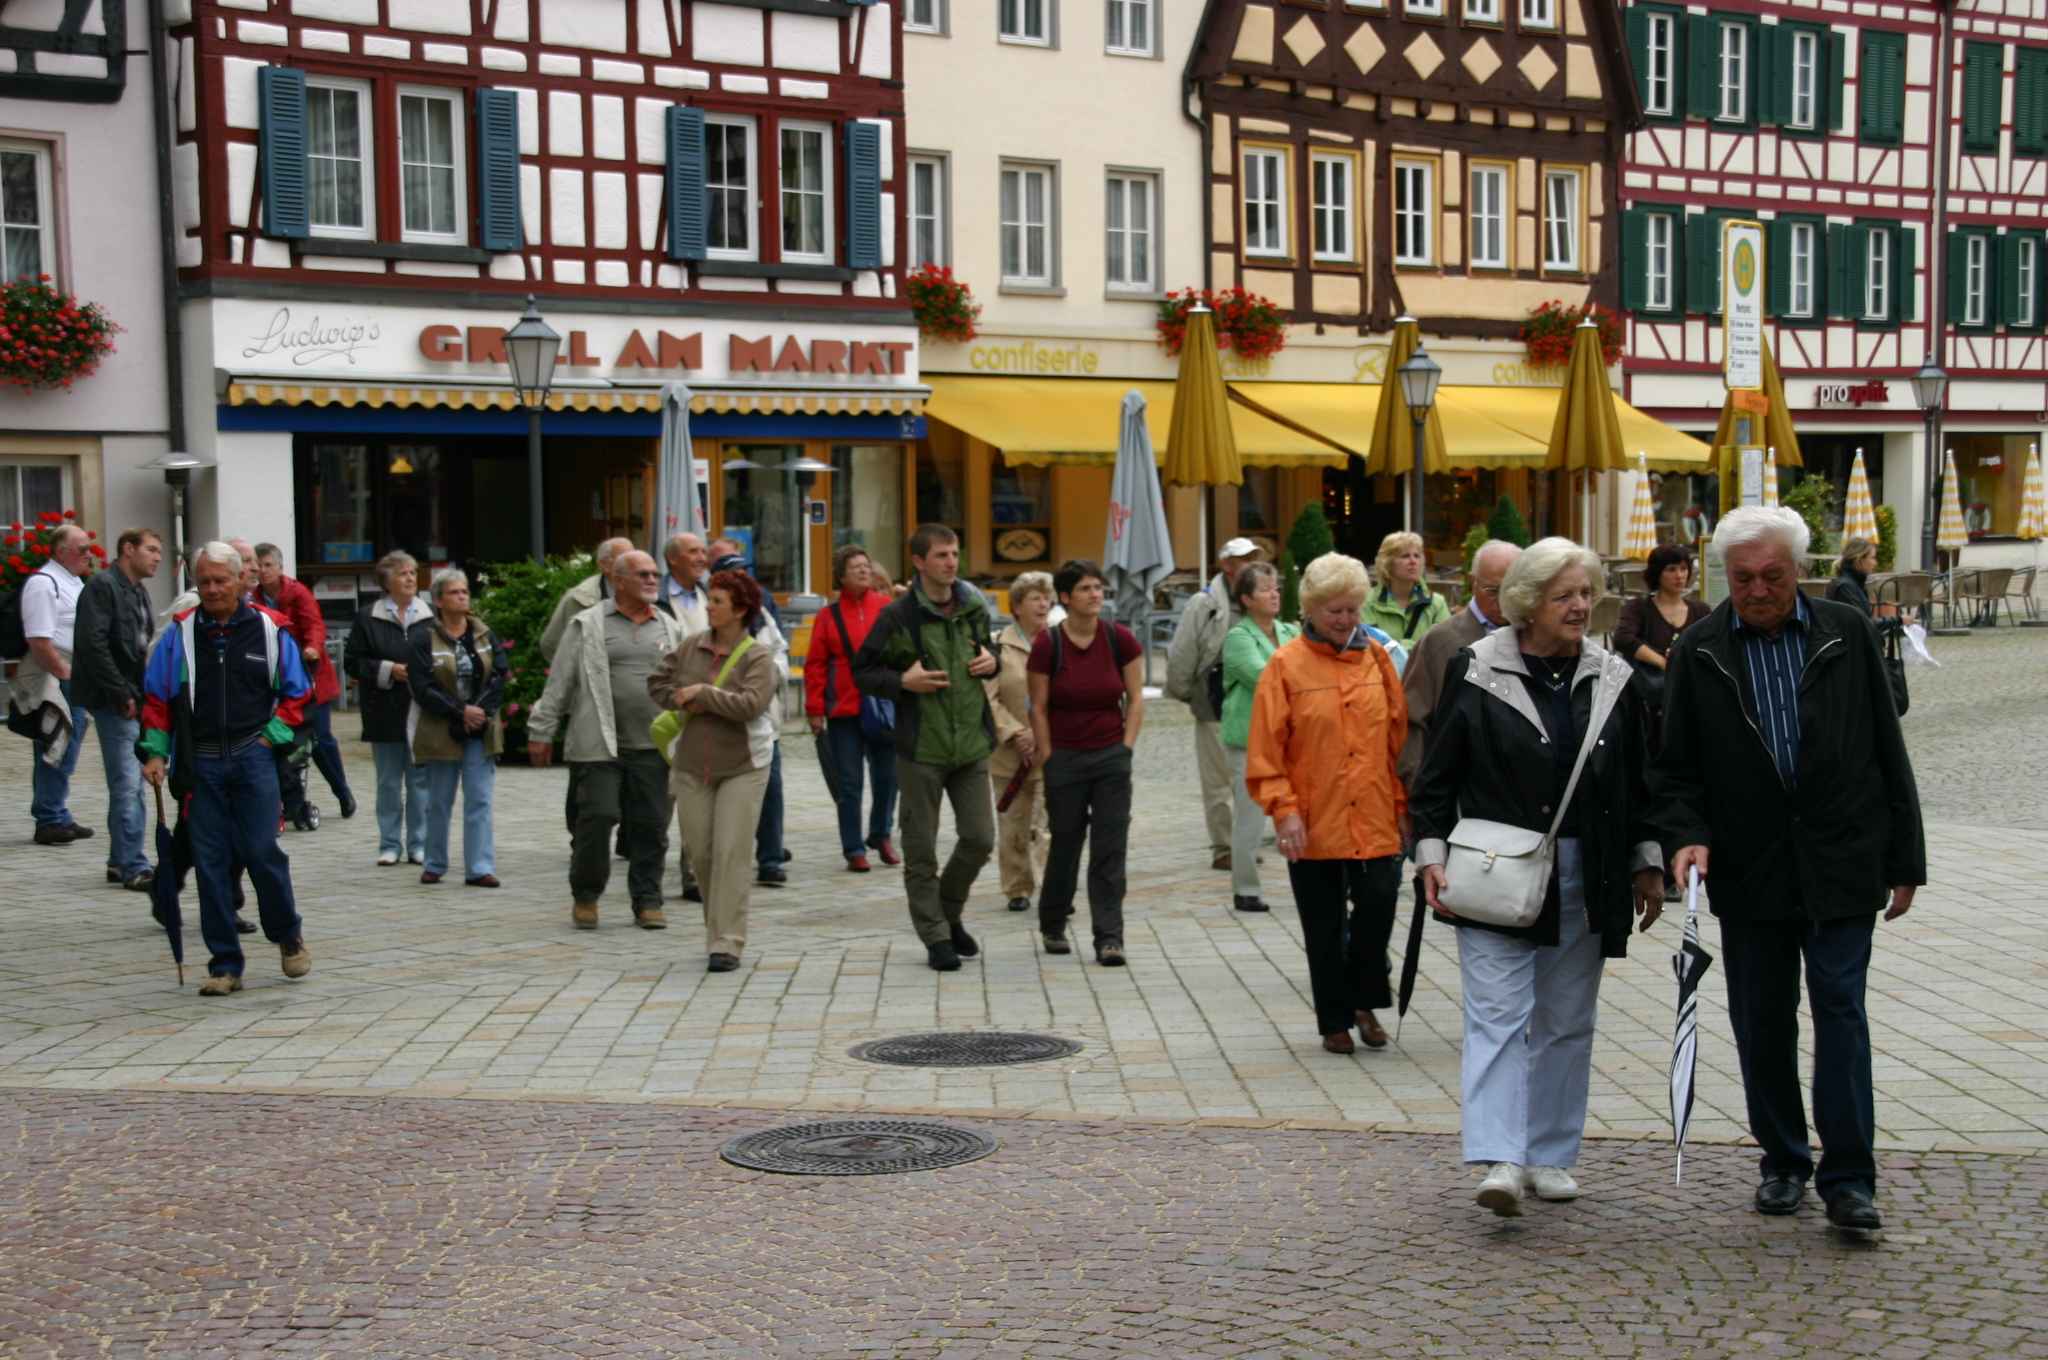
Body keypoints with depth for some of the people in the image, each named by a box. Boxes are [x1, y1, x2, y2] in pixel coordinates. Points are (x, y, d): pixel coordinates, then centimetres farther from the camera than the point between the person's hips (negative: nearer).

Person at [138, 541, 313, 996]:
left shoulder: (269, 630, 2)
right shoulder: (179, 634, 4)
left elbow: (296, 692, 9)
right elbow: (156, 698, 7)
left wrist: (273, 735, -2)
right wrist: (155, 753, -1)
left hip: (253, 757, -1)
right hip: (200, 762, 2)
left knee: (261, 850, -6)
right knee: (210, 861, 1)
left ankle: (289, 935, 20)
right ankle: (225, 965, 8)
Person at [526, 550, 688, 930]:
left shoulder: (670, 628, 14)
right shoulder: (588, 625, 2)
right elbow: (559, 682, 2)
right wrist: (541, 731, -1)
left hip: (652, 745, 3)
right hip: (599, 742, -3)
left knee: (651, 825, 3)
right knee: (597, 817, -6)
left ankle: (647, 901, 14)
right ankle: (585, 895, 12)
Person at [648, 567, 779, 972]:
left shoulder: (758, 656, -9)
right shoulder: (692, 646, 5)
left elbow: (750, 704, -22)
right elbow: (657, 683, 12)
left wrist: (701, 692, -16)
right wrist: (683, 703, -7)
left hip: (741, 768, -4)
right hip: (692, 767, 4)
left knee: (730, 852, -10)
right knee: (700, 853, 7)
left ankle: (726, 943, -8)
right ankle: (719, 929, 27)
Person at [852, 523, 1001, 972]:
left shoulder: (974, 608, 7)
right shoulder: (899, 616, -7)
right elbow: (862, 671, -1)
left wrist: (992, 662, 2)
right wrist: (902, 681, -17)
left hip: (971, 744, 4)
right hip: (920, 748, -4)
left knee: (980, 838, 3)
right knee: (921, 849, 2)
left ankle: (950, 913, 28)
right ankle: (936, 937, 15)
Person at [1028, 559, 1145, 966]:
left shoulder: (1120, 639, -5)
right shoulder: (1047, 645, -10)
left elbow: (1135, 699, 4)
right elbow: (1039, 708, -2)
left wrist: (1126, 748, -1)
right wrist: (1049, 759, -3)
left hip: (1112, 756, 1)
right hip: (1065, 757, -1)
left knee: (1110, 849, -2)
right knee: (1065, 844, 10)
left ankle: (1109, 939, 2)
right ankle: (1052, 926, 30)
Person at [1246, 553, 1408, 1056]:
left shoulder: (1377, 657, 7)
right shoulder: (1286, 665, -3)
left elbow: (1400, 733, 10)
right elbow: (1265, 750, -5)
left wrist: (1403, 801, 6)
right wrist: (1283, 809, -12)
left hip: (1375, 817, 2)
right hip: (1314, 823, -2)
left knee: (1379, 902, -8)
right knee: (1325, 928, 7)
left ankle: (1363, 1000, 16)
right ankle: (1335, 1021, 21)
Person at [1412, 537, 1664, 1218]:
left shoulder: (1612, 678, 8)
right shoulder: (1476, 671, -3)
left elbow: (1637, 783, 14)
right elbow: (1437, 775, 0)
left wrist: (1646, 864, 12)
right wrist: (1432, 855, -7)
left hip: (1584, 880, 4)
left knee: (1567, 1021, 10)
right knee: (1499, 1014, -11)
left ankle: (1550, 1155, 21)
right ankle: (1501, 1161, -16)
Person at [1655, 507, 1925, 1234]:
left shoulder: (1848, 634, 1)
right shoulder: (1698, 651, 1)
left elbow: (1888, 753, 4)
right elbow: (1676, 766, 5)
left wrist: (1904, 860, 3)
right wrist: (1687, 835, -13)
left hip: (1841, 866, -1)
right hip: (1749, 871, 1)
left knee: (1841, 1010, -6)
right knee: (1762, 1023, 9)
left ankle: (1848, 1175, -1)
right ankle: (1783, 1160, 24)